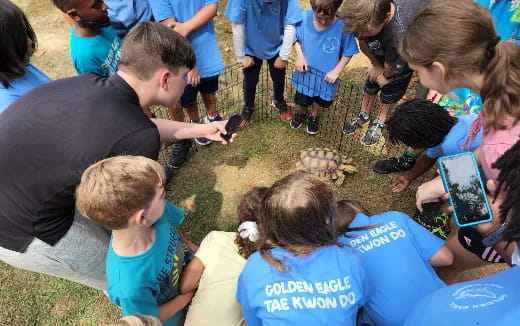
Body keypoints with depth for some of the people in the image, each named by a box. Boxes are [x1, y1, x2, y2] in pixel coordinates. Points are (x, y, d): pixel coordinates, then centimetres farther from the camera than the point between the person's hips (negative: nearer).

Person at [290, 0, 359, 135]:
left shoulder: (343, 26, -27)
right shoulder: (304, 17, -22)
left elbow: (348, 52, -13)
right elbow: (296, 38, -4)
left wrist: (337, 70, -17)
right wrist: (300, 56, -16)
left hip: (326, 74, -1)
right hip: (306, 70, 1)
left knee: (320, 99, 24)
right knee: (302, 98, 21)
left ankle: (313, 116, 54)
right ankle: (301, 113, 54)